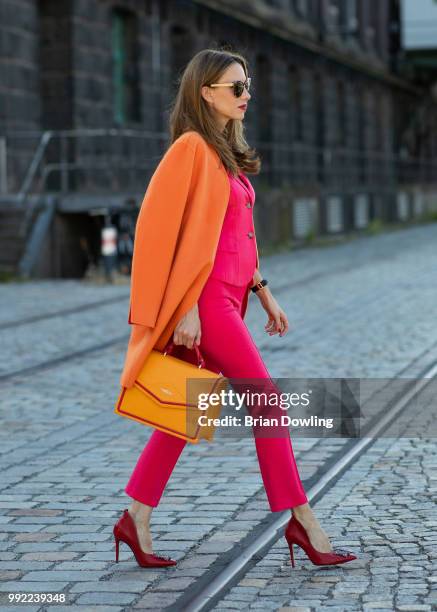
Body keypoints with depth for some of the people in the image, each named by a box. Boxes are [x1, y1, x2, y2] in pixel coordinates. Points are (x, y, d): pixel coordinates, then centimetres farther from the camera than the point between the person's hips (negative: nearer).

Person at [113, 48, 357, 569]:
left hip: (228, 297, 9)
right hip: (207, 298, -9)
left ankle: (136, 520, 14)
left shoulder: (227, 151, 16)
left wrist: (263, 293, 18)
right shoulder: (193, 146, -11)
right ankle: (302, 520, 1)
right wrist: (188, 307, -19)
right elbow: (176, 232, -16)